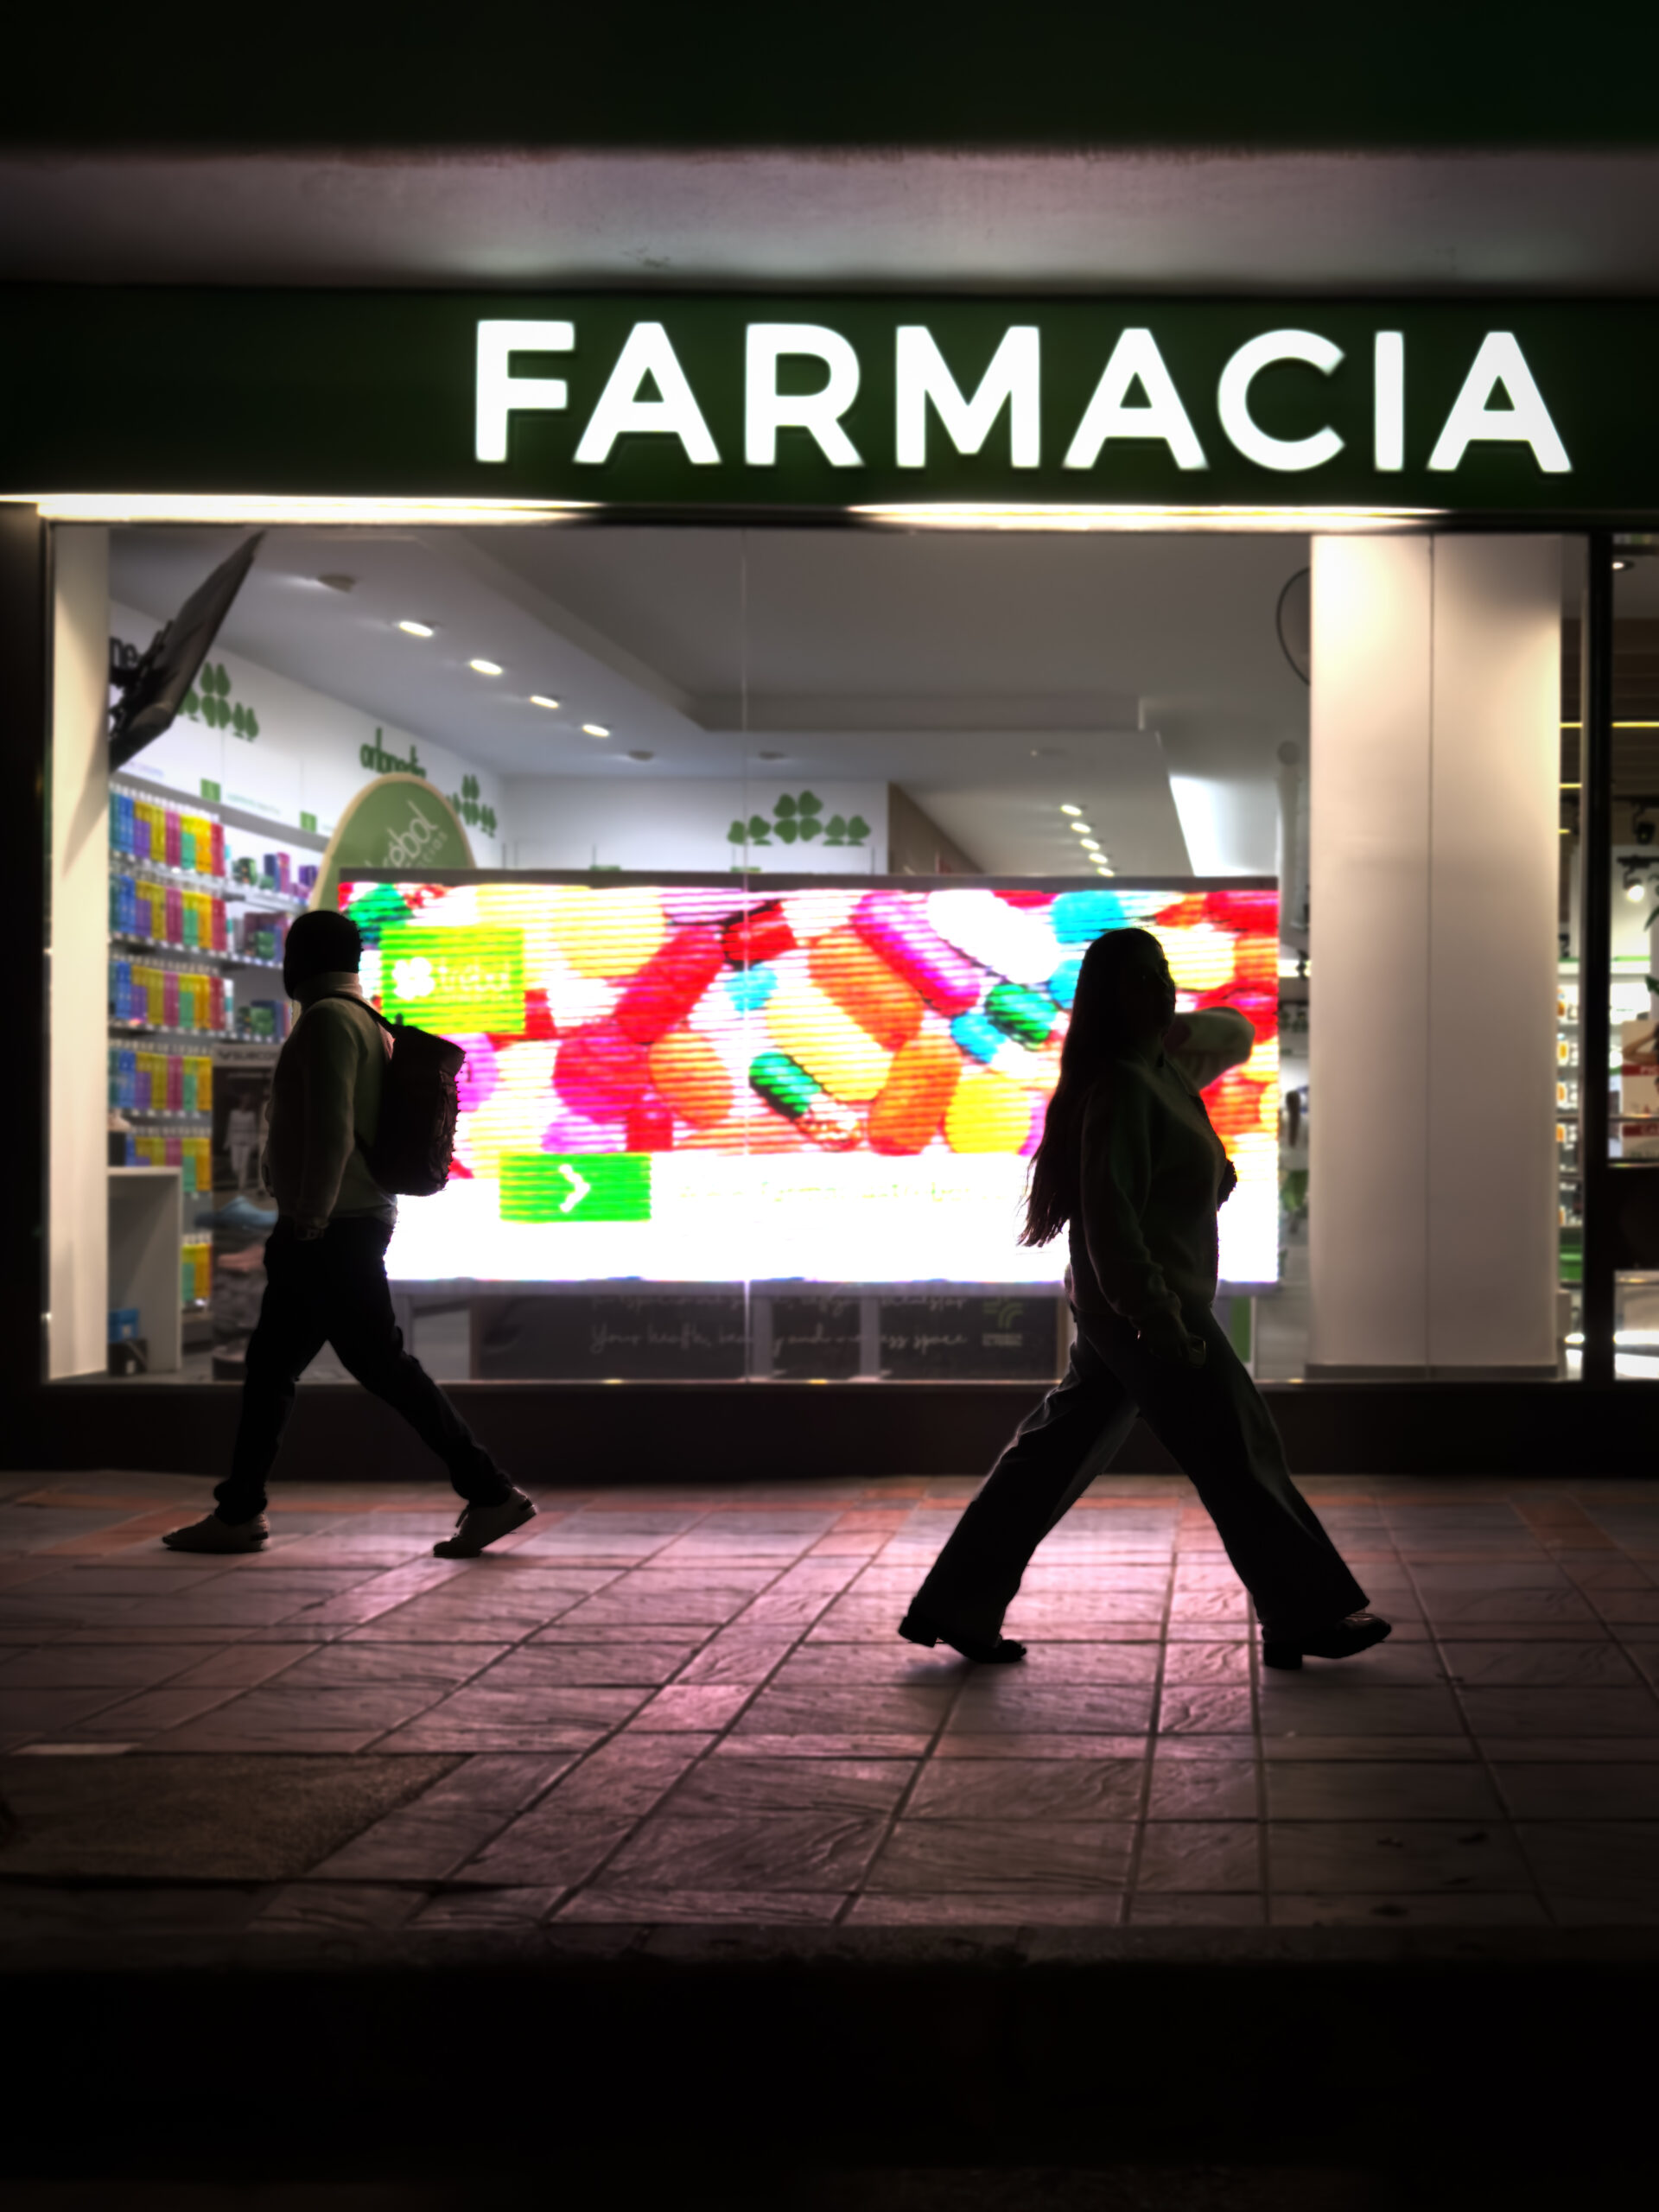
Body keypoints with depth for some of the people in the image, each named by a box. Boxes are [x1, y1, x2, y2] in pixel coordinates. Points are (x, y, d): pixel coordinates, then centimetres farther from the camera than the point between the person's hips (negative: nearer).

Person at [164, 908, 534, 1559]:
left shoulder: (328, 1019, -12)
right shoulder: (365, 1023, 17)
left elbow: (331, 1128, -22)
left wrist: (309, 1218, -21)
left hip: (330, 1230, -10)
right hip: (347, 1225, 10)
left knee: (381, 1363, -9)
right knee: (269, 1363, 12)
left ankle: (490, 1493, -8)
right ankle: (239, 1512, 16)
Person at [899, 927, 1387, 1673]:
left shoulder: (1160, 1072, 12)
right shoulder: (1121, 1086, -18)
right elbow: (1110, 1215, -24)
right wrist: (1159, 1320, -26)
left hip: (1122, 1304, 10)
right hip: (1144, 1304, -10)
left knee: (1058, 1451, 11)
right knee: (1238, 1453, 0)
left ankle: (956, 1607, 14)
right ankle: (1302, 1617, 10)